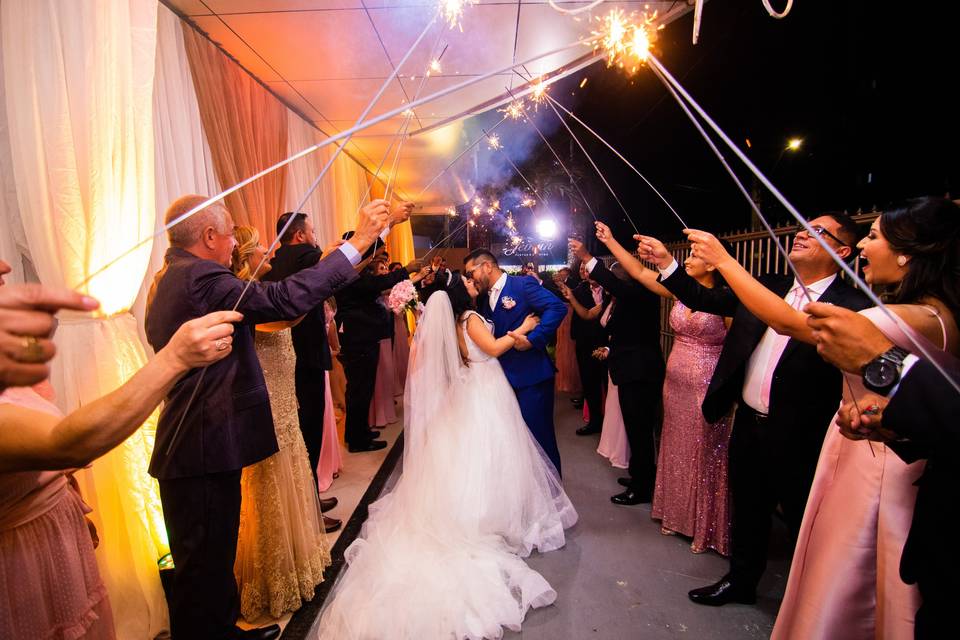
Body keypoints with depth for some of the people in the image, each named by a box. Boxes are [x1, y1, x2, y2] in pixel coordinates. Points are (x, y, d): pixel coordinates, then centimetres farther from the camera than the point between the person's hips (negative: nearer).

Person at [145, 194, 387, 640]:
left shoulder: (166, 279, 14)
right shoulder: (200, 277, -21)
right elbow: (284, 300, -30)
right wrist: (357, 243, -26)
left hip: (185, 448, 11)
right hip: (204, 451, -11)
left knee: (211, 557, 23)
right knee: (205, 563, 5)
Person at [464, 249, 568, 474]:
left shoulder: (523, 284, -10)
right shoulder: (484, 299, 12)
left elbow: (558, 307, -20)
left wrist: (532, 340, -23)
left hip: (531, 376, -7)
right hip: (504, 377, 8)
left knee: (539, 436, 4)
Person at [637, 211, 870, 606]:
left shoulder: (851, 305, -12)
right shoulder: (768, 287, 5)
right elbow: (706, 299, 5)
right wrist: (666, 263, -3)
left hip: (798, 436, -5)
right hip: (748, 422, 6)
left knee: (804, 522, 13)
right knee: (747, 509, 22)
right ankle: (741, 581, 43)